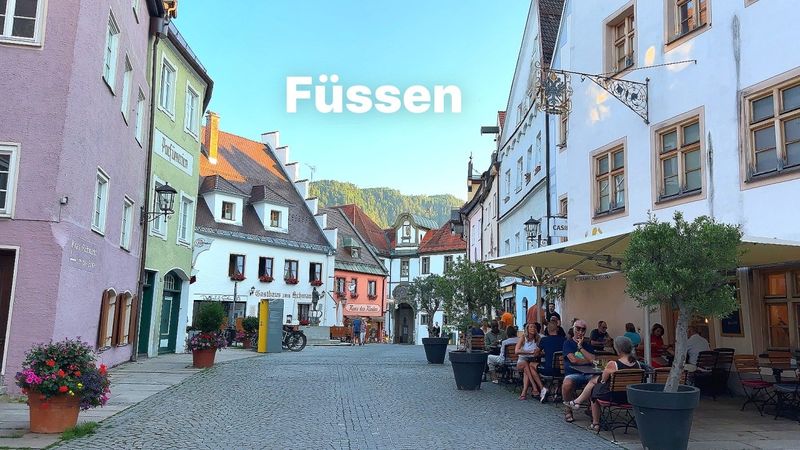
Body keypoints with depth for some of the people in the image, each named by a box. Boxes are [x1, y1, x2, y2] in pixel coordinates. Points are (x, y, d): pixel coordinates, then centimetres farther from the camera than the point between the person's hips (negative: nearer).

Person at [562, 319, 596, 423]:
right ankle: (568, 410, -9)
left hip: (588, 374, 3)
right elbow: (573, 360, -6)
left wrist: (580, 347, 1)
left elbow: (593, 359, 2)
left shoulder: (588, 346, 21)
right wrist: (588, 361, 4)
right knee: (567, 384, -38)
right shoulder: (568, 343, 9)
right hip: (572, 373, -3)